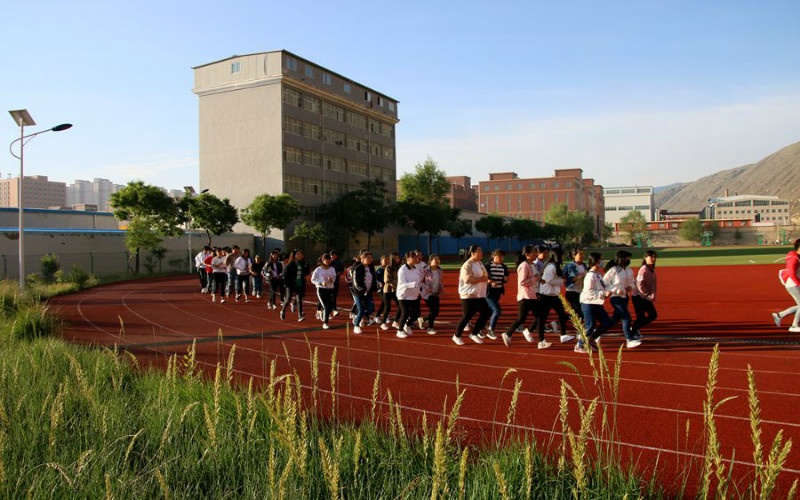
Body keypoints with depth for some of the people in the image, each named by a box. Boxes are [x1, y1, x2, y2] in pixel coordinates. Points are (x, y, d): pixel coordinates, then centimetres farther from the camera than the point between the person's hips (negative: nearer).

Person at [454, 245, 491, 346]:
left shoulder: (480, 264, 14)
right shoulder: (467, 265, -15)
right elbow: (467, 279, -24)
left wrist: (487, 279, 7)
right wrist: (481, 279, -19)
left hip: (480, 295, 9)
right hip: (469, 296, -9)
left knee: (486, 313, 4)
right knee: (466, 317, -3)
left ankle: (474, 334, 16)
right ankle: (457, 336, 16)